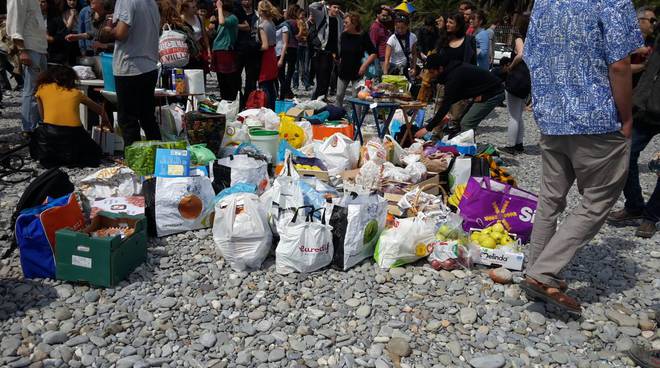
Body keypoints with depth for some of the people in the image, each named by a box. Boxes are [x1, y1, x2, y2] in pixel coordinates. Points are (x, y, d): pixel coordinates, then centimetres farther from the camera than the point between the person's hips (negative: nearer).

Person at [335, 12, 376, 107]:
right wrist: (340, 61, 13)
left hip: (356, 72, -5)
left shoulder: (363, 37, -12)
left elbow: (373, 53, -11)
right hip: (343, 70, 5)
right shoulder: (344, 35, 4)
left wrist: (364, 65, -17)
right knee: (339, 95, 8)